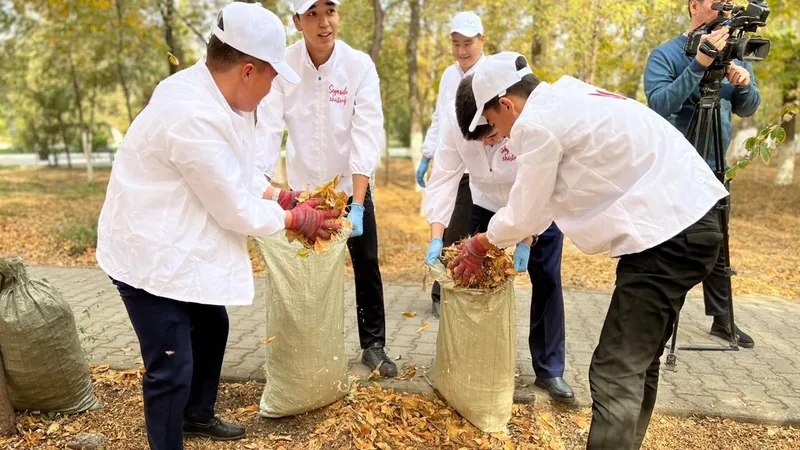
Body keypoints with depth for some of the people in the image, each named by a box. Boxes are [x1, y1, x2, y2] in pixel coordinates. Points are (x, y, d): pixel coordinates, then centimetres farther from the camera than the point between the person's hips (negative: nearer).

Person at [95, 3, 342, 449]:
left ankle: (197, 414, 47)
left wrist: (287, 198, -2)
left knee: (211, 326, 24)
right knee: (171, 368, -3)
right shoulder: (195, 116, -32)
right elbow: (236, 210, -24)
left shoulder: (213, 93, -2)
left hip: (179, 243, 10)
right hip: (150, 251, -10)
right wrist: (299, 220, -11)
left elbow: (241, 175, 10)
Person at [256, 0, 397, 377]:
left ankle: (373, 346, 22)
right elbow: (268, 130, -19)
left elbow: (367, 135, -22)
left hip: (351, 185, 0)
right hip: (303, 187, 1)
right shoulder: (283, 66, -14)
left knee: (367, 266, 5)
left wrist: (357, 203, -30)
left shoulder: (359, 65, -16)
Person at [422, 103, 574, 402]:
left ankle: (550, 370, 10)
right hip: (488, 202, 3)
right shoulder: (454, 119, -28)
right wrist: (436, 238, -33)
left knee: (546, 281, -3)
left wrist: (526, 241, -31)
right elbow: (445, 177, -26)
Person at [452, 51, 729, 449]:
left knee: (615, 374, -8)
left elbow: (523, 217, -3)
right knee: (637, 362, 18)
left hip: (667, 233, -10)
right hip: (691, 222, 10)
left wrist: (479, 245, 14)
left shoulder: (537, 122, -13)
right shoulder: (567, 99, 17)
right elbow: (544, 200, 23)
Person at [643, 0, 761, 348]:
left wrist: (744, 84, -12)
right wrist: (700, 63, -30)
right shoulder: (665, 54, -8)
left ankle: (722, 319, 27)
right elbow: (659, 105, -23)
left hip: (714, 169, 6)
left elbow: (747, 109, 9)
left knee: (717, 249, 14)